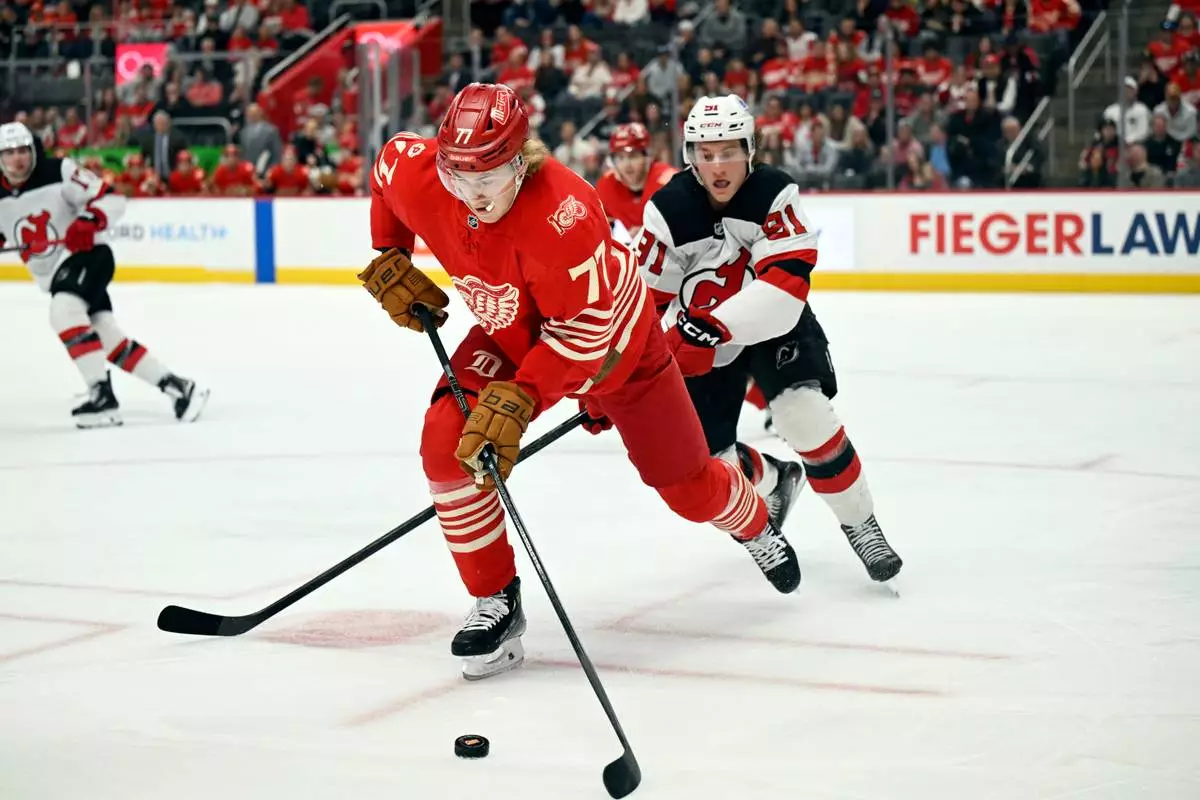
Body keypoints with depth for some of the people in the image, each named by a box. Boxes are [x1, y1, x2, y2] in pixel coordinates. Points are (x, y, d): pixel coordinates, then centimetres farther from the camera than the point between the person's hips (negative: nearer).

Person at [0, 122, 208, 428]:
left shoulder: (59, 172, -13)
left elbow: (113, 200, -13)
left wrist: (89, 221, -31)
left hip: (88, 255, -7)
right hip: (53, 275, 7)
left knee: (64, 312, -30)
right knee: (108, 337, 1)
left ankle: (103, 396, -31)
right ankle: (176, 387, 10)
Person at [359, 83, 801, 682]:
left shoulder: (561, 213, -42)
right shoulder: (417, 177, -25)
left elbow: (586, 328, -35)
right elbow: (389, 161, 2)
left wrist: (518, 400, -39)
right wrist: (389, 264, 0)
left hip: (614, 340, -4)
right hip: (511, 334, 4)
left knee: (688, 486, 7)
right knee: (446, 442, -20)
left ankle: (754, 524, 45)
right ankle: (495, 602, -5)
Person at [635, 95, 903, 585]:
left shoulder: (775, 194, -22)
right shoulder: (669, 211, -17)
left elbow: (787, 281, -33)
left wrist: (713, 326, -44)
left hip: (774, 325, -2)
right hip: (700, 344, 2)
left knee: (805, 413, -26)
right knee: (710, 463, 0)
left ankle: (860, 524, -6)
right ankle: (773, 480, 38)